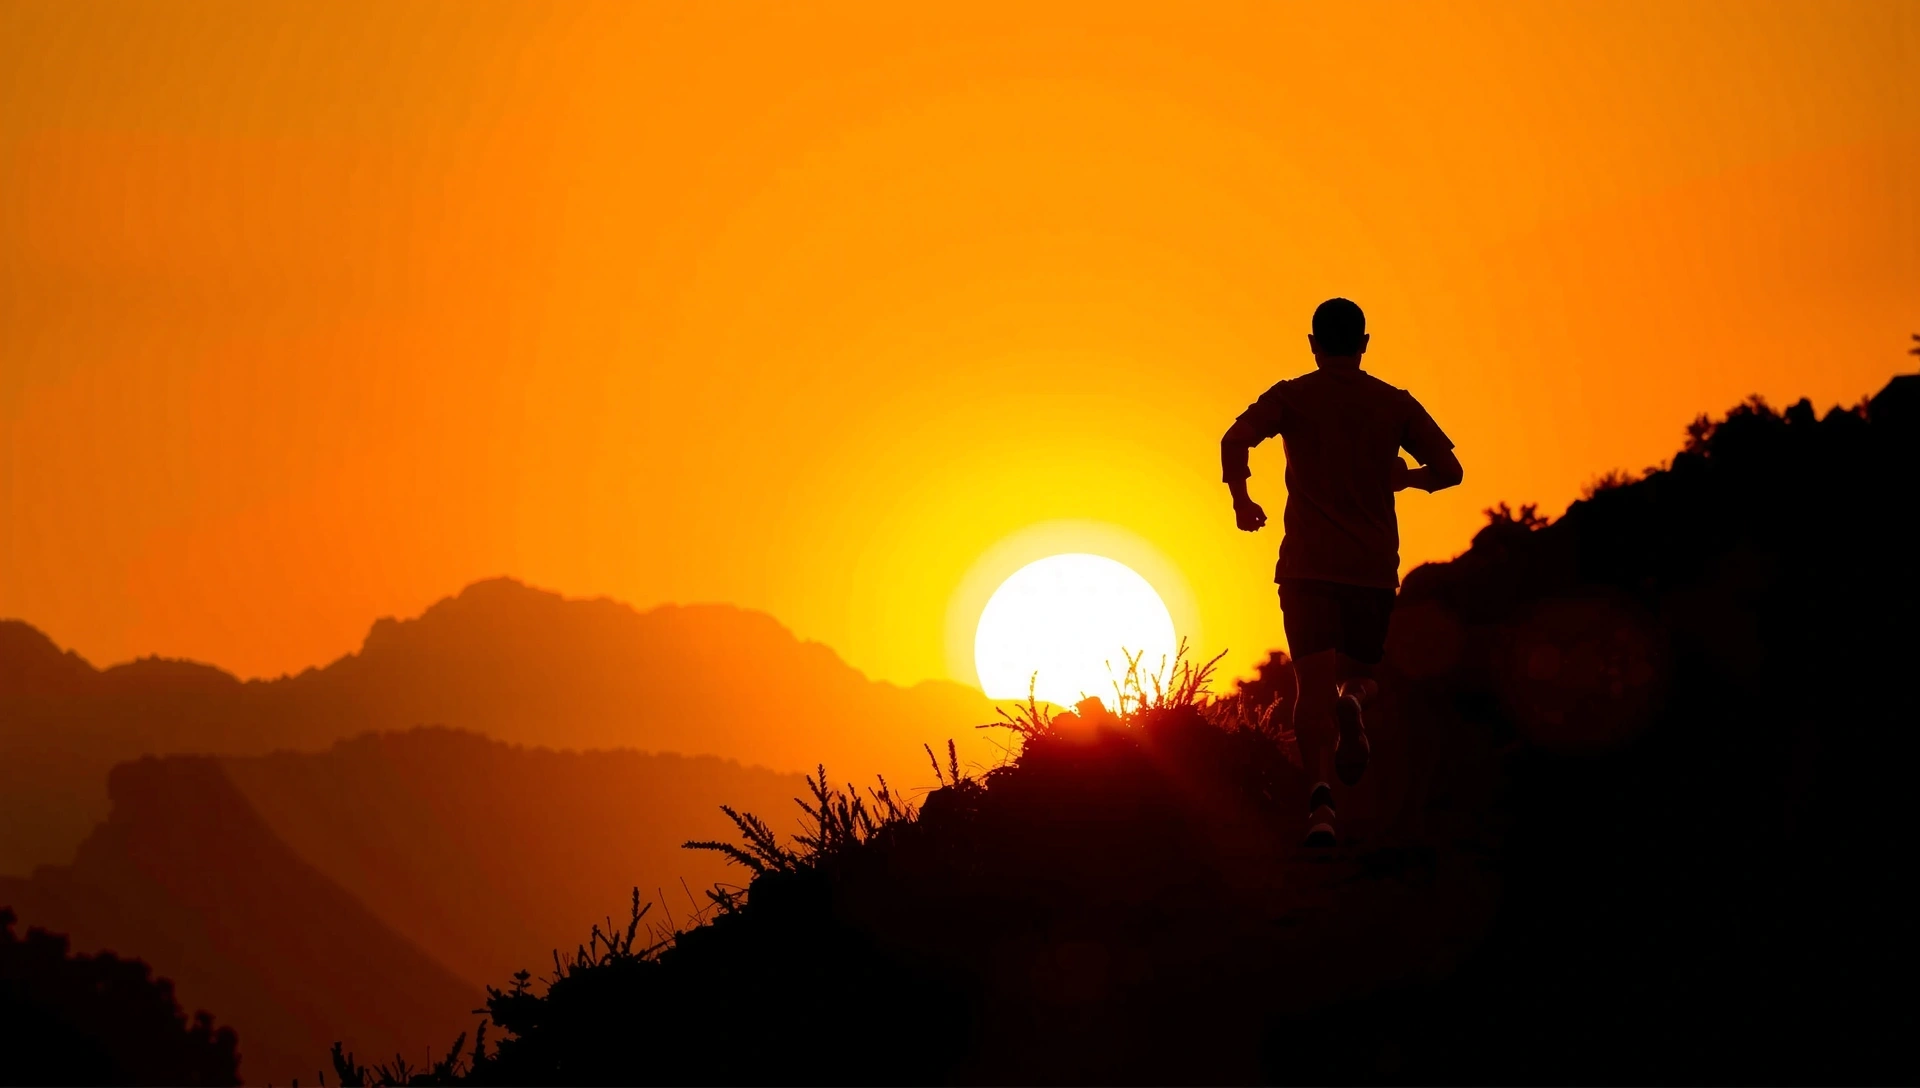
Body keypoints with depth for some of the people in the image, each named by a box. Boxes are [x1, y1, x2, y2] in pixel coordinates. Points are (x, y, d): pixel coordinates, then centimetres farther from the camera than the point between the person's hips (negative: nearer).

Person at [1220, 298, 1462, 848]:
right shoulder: (1394, 403, 8)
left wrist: (1241, 500, 3)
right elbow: (1448, 469, 4)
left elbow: (1235, 440, -12)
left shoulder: (1292, 397, 5)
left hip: (1307, 563, -1)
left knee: (1314, 682, -6)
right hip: (1374, 563, 1)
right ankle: (1353, 703, -19)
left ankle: (1322, 792, -27)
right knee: (1358, 674, 17)